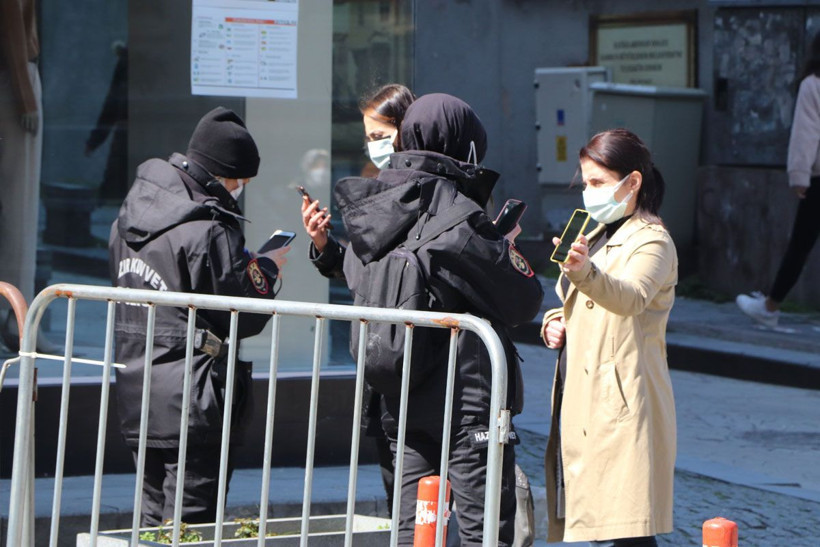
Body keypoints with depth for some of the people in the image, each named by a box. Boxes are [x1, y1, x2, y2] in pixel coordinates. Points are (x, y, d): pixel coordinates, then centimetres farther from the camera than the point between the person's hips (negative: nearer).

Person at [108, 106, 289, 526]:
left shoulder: (130, 218, 10)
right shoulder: (208, 231, -17)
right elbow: (244, 316, -14)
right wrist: (267, 269, 5)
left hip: (136, 399, 8)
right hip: (191, 406, -8)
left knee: (153, 517, 16)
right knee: (190, 524, -3)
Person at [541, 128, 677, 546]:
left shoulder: (651, 242, -9)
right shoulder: (597, 237, 20)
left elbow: (630, 297, -30)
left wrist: (584, 271, -50)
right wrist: (555, 323, 8)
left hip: (622, 405, -9)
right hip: (582, 401, 9)